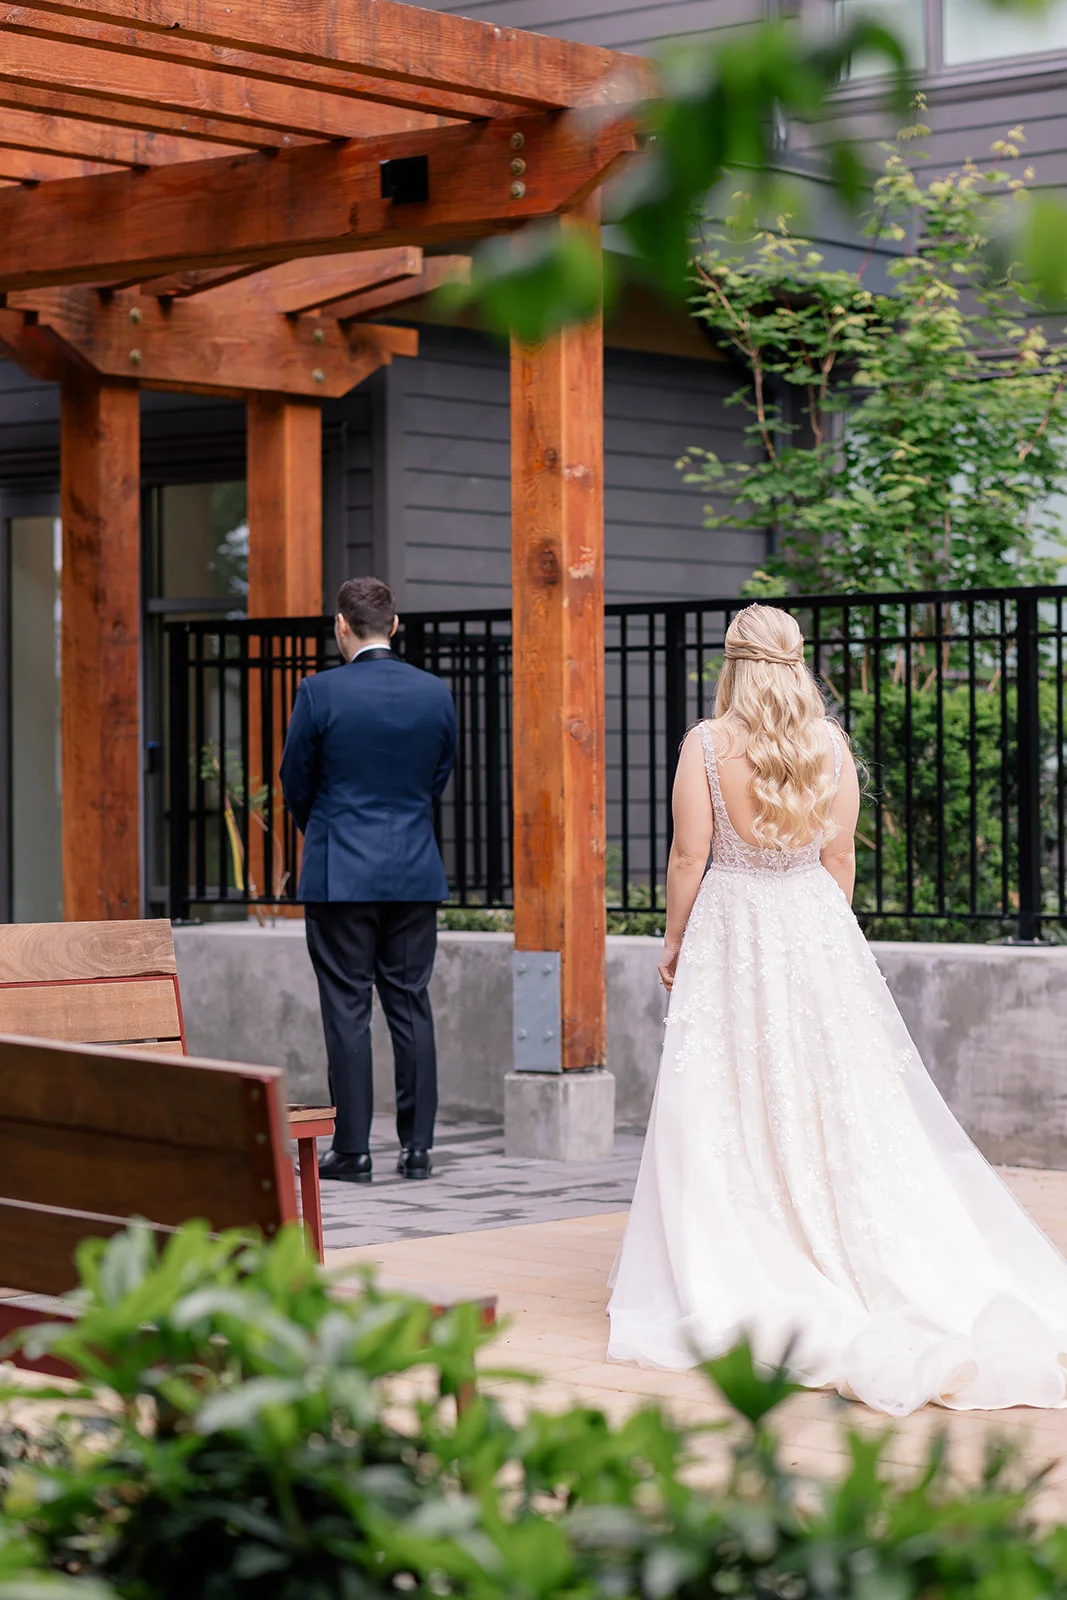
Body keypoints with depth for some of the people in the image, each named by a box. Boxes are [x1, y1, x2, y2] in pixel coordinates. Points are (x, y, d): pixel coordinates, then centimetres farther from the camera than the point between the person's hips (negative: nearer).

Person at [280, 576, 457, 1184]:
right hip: (416, 871, 3)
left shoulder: (321, 692, -9)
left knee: (348, 1011, 1)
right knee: (411, 1005, 8)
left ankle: (353, 1149, 2)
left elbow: (295, 782, 2)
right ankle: (418, 1146, 9)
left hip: (340, 874, -3)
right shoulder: (436, 692, 2)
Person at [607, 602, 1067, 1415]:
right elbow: (840, 855, 4)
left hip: (731, 926, -3)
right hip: (816, 927, 3)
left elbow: (689, 856, -7)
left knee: (729, 1112, 3)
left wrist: (674, 943, 4)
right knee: (842, 1102, 8)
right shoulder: (831, 742, 0)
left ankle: (729, 1281, 4)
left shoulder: (707, 743, -9)